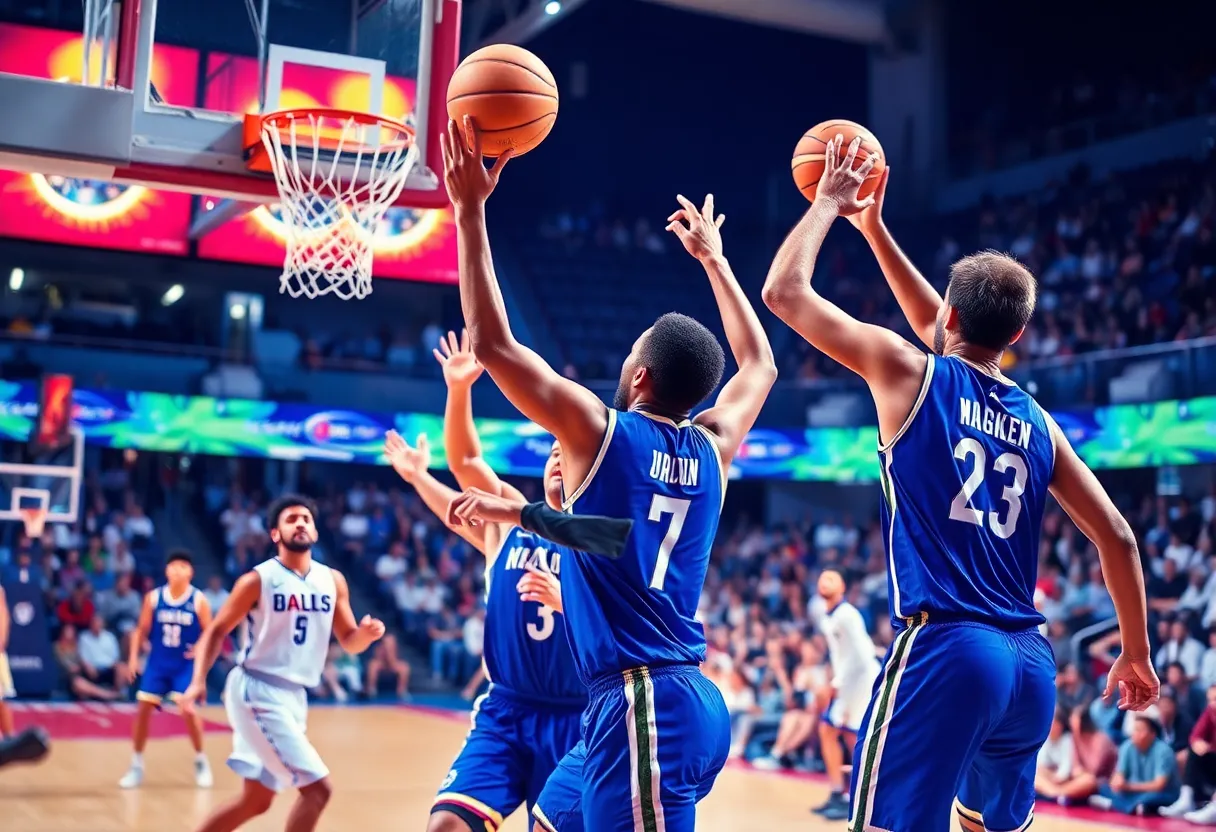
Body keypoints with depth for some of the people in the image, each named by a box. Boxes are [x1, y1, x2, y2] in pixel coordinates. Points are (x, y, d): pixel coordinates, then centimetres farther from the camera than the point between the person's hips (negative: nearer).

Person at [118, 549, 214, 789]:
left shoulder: (199, 600, -7)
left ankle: (201, 761, 6)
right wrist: (133, 657, -3)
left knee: (188, 709, -15)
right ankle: (136, 765, 13)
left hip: (185, 664, -3)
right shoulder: (153, 598, -2)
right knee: (143, 709, -2)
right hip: (157, 663, 3)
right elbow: (141, 629, 6)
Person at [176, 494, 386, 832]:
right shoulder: (258, 579, -9)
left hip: (293, 697, 7)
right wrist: (198, 681, -18)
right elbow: (216, 630, -5)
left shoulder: (333, 580, 6)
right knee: (318, 788, -13)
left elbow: (349, 642, 10)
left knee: (256, 800, 15)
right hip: (258, 692, -7)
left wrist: (366, 634, -13)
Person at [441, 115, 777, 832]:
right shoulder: (711, 450, 10)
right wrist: (711, 257, 37)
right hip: (688, 700, 8)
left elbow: (493, 344, -10)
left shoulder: (600, 431, -8)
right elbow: (760, 365, 29)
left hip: (638, 703, -8)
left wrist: (470, 209, -5)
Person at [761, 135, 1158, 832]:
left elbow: (785, 292, 5)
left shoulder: (911, 374, -1)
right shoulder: (1038, 423, 14)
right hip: (1031, 661, 7)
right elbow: (1117, 537, 22)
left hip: (943, 647, -7)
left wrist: (829, 202, 17)